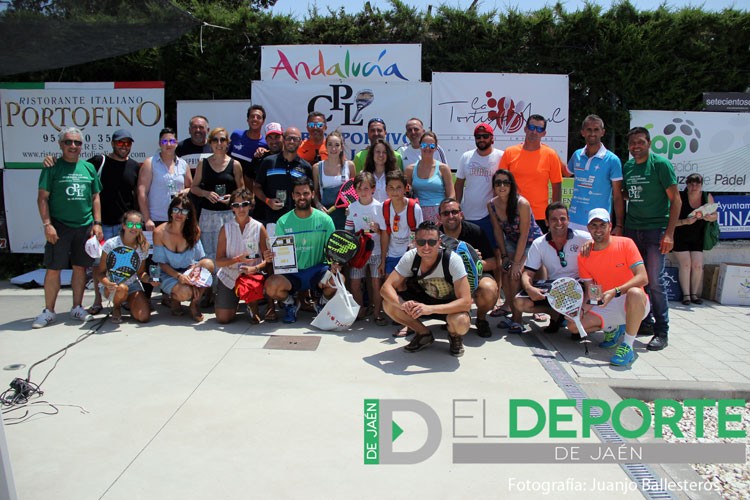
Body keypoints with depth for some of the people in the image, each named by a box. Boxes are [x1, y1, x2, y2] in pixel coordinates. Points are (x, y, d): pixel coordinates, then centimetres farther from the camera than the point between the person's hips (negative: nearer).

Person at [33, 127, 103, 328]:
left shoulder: (88, 168, 10)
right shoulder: (52, 167, 0)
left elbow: (95, 197, 13)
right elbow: (42, 198, -2)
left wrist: (97, 223, 5)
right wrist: (47, 224, -11)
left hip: (85, 227, 3)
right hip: (59, 227, -3)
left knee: (80, 267, 9)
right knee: (53, 269, 0)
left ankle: (77, 307, 21)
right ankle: (48, 311, 12)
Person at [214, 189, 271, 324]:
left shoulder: (259, 228, -4)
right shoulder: (226, 229, -1)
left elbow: (268, 260, -4)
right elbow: (219, 261, -4)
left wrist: (255, 268, -24)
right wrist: (238, 259, -21)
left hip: (252, 275, -1)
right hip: (229, 276, 1)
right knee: (223, 318, -9)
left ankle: (253, 307, 2)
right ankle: (235, 300, 29)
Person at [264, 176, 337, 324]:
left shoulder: (324, 219, 0)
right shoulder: (283, 222, 0)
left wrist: (334, 264, -21)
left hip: (317, 269, 0)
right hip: (291, 272, 0)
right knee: (271, 286, -30)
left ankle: (323, 303, 7)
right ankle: (291, 303, 10)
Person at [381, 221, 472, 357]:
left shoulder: (453, 260, -29)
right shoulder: (410, 257, -19)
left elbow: (466, 302, -33)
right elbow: (386, 287, -19)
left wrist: (430, 308, -46)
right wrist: (402, 304, -41)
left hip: (450, 304, -4)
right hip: (425, 301, 4)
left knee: (461, 322, -38)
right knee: (389, 303, -20)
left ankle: (454, 335, 2)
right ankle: (424, 334, 4)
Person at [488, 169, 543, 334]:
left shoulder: (522, 204, -27)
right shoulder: (492, 205, -11)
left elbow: (524, 235, -24)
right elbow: (498, 231, -4)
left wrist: (516, 262, -22)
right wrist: (504, 256, -8)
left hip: (531, 242, -5)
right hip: (511, 242, 5)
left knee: (515, 275, -20)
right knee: (505, 274, -12)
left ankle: (518, 320, -10)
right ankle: (513, 314, 4)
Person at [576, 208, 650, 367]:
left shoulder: (625, 244, -11)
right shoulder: (584, 257, 0)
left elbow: (643, 278, -21)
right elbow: (589, 290, 2)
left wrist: (615, 291, -35)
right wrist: (582, 309, -18)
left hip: (633, 305, -4)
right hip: (605, 307, 4)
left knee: (635, 293, -40)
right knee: (573, 325, -14)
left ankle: (627, 347, -25)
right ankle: (613, 329, 14)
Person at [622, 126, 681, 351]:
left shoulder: (661, 164, -5)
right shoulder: (627, 166, 11)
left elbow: (676, 200, -7)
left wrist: (669, 233, -14)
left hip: (655, 229, -5)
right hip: (631, 229, 5)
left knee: (654, 281, -8)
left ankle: (661, 331, 1)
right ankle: (645, 322, 22)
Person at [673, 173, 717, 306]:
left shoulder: (707, 197, -4)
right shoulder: (680, 197, -17)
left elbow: (715, 216, 5)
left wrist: (705, 216, -17)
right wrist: (686, 221, -33)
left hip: (697, 238, 4)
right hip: (679, 238, -4)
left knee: (698, 265, -6)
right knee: (685, 263, -13)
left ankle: (694, 293, 8)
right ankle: (686, 294, -5)